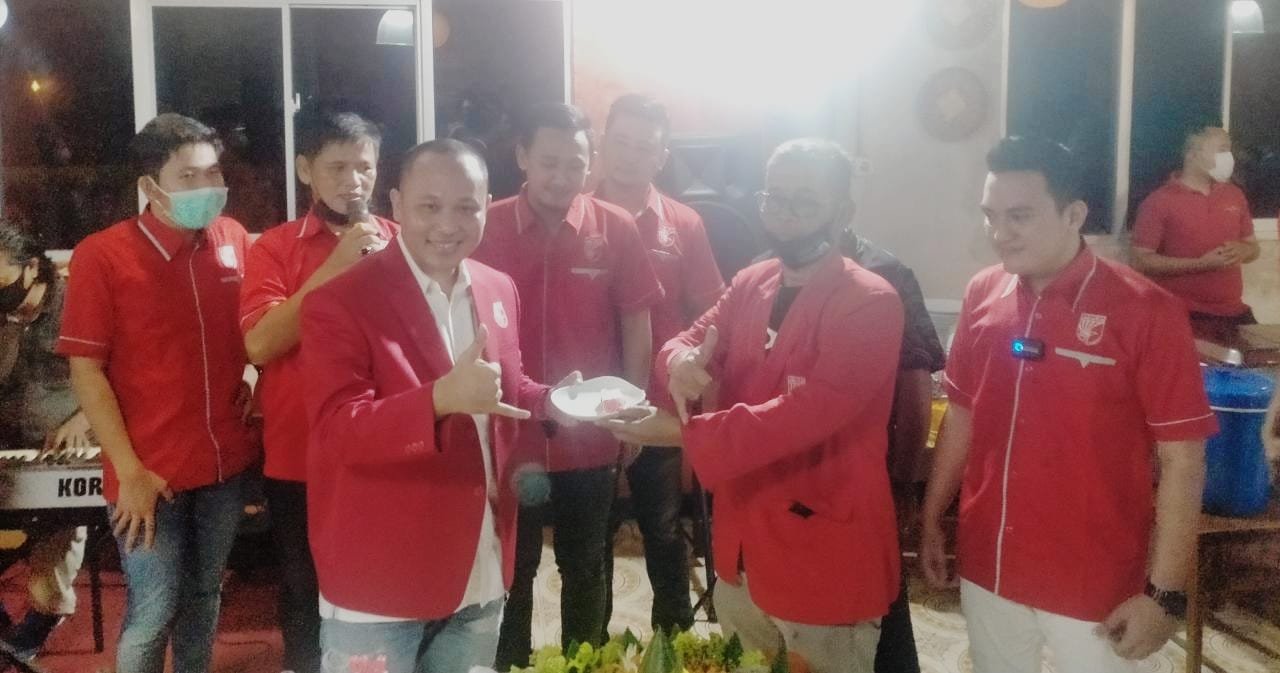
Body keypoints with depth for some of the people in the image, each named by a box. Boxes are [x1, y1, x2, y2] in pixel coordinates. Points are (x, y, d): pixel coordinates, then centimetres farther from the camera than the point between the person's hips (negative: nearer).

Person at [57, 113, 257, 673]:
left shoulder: (234, 239, 1)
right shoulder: (101, 255, -11)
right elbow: (86, 371, -10)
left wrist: (253, 386, 0)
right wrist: (129, 470, -13)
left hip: (228, 460, 4)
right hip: (153, 471, -4)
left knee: (204, 594, 18)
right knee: (152, 613, 5)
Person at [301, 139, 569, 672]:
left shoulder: (499, 290, 5)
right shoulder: (340, 302, -14)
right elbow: (337, 429, -22)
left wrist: (551, 403, -3)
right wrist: (441, 398, -37)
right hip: (380, 579, -5)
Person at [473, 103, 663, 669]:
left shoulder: (617, 229, -6)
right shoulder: (487, 229, -7)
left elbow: (636, 323, 1)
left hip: (591, 436, 1)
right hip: (509, 434, 0)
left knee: (585, 568, 18)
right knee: (512, 569, 16)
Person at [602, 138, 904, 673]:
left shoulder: (871, 304, -16)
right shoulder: (749, 284, 7)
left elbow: (808, 412, -26)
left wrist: (686, 433, -28)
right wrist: (682, 360, -19)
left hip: (825, 553, -6)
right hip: (740, 545, 7)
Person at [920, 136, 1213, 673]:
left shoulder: (1147, 312, -15)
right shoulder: (982, 295, -1)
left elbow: (1182, 460, -12)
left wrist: (1165, 593, -13)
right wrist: (932, 521, 11)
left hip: (1096, 587, -4)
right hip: (987, 570, 4)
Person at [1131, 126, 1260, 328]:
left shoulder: (1234, 195, 10)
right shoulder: (1159, 201, -7)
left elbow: (1253, 247, 21)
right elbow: (1141, 261, -12)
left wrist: (1242, 251, -5)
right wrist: (1201, 264, -19)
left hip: (1233, 312, 6)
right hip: (1181, 315, -6)